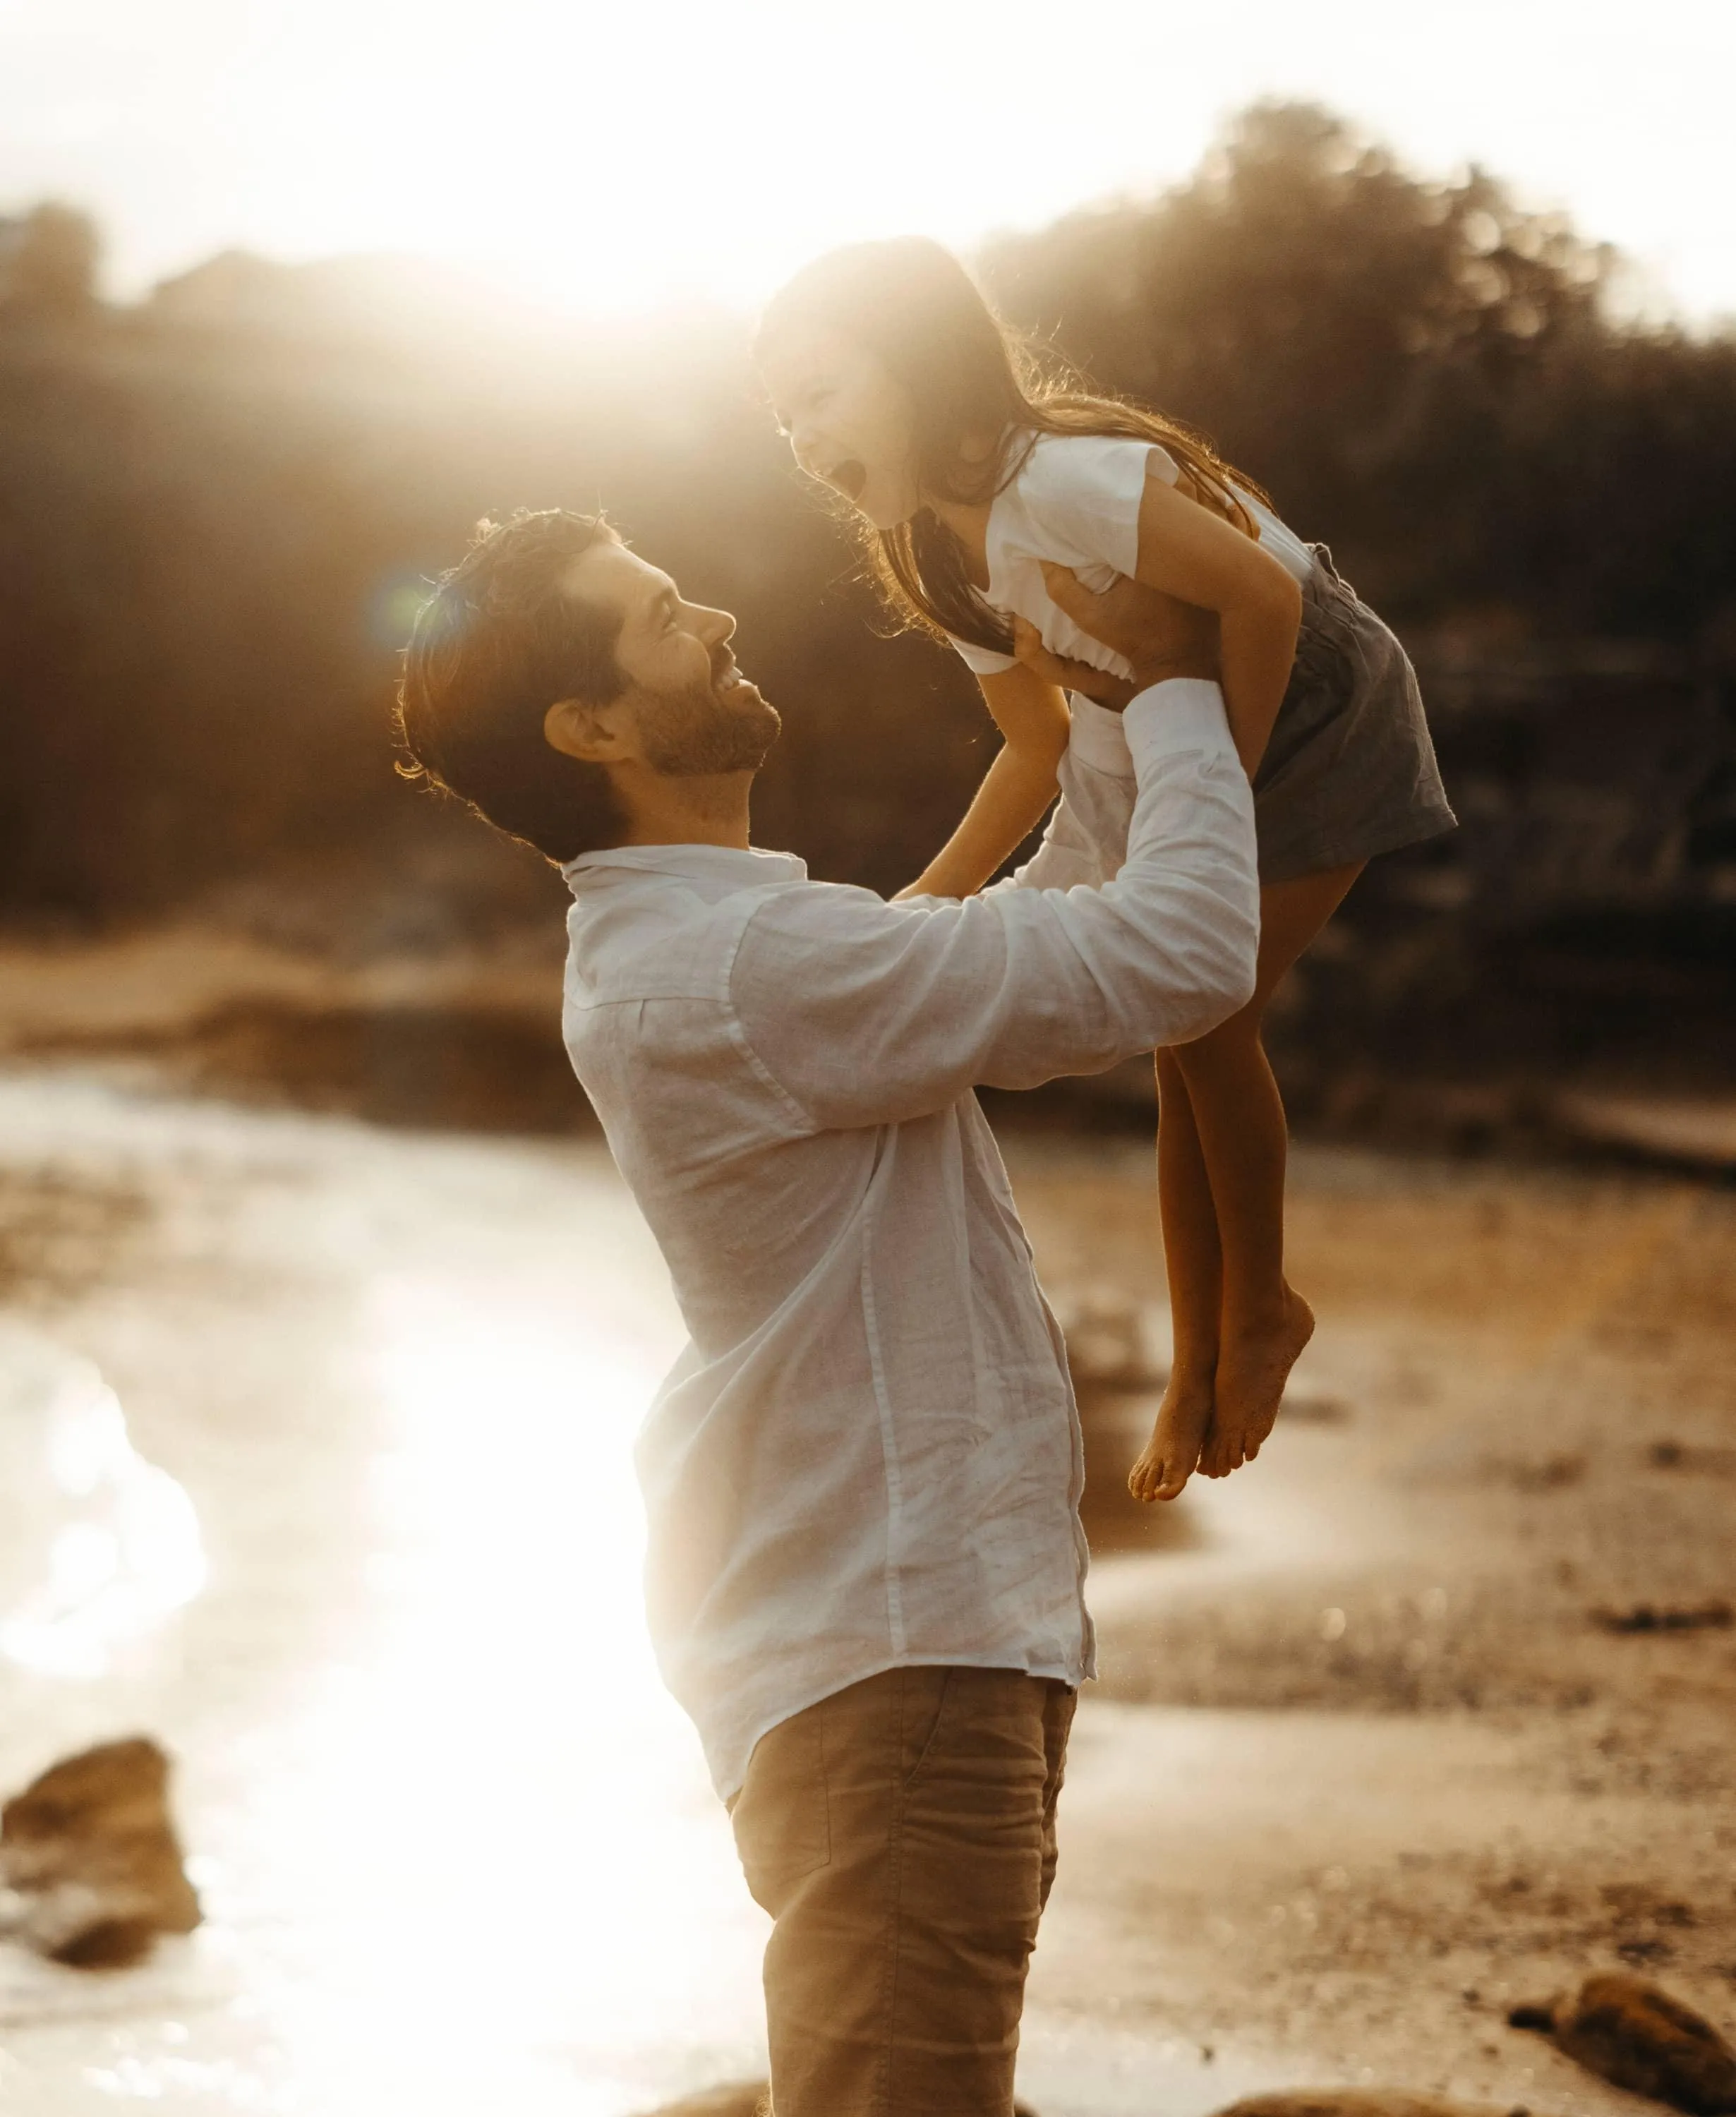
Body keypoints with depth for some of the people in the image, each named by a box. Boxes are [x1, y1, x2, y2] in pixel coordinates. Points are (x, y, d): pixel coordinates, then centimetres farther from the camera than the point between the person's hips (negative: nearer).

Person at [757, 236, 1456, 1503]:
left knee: (1209, 1018, -13)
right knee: (1186, 1043, 6)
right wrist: (936, 900, -5)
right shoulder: (938, 563, -4)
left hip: (1319, 719, -8)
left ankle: (1261, 1309, 10)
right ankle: (1199, 1373, 17)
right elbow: (1041, 746, 5)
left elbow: (1263, 598, -34)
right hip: (1187, 748, 8)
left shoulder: (1064, 481, -33)